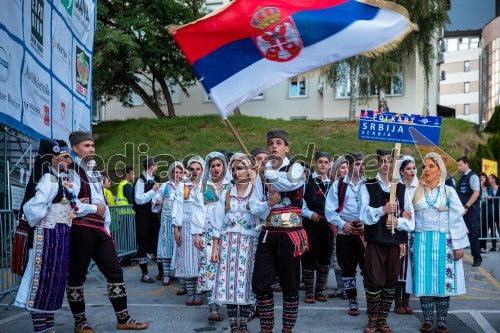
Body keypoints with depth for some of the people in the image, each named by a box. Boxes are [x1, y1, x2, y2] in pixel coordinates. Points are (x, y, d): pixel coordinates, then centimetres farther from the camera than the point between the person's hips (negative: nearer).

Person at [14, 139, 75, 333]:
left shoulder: (61, 179, 15)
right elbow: (35, 209, -23)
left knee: (55, 281, 14)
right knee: (43, 281, -1)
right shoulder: (49, 179, -14)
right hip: (48, 235, -10)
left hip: (61, 236, 10)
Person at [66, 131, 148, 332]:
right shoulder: (72, 172, -9)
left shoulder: (94, 172, 19)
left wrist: (107, 228, 17)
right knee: (76, 276, 4)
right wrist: (94, 208, -11)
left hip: (100, 229, 8)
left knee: (115, 272, 6)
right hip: (80, 229, -8)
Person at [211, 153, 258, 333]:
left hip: (249, 242, -2)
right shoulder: (226, 194, 10)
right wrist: (215, 247, 5)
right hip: (228, 242, 3)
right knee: (229, 281, 0)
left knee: (246, 280, -2)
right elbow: (218, 222, 10)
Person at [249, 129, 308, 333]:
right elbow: (254, 208, 4)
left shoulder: (296, 169, 0)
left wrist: (270, 173, -9)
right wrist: (268, 204, -16)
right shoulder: (262, 174, 11)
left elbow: (289, 183, -25)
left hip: (290, 235, -4)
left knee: (290, 284, 6)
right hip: (268, 234, 4)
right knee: (260, 284, 3)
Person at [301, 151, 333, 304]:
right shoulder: (307, 180, 0)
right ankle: (309, 292, 6)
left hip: (327, 223, 4)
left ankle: (319, 290, 19)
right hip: (311, 223, -4)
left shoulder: (332, 183, 12)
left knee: (325, 256, 7)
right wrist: (310, 214, -14)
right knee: (310, 256, -4)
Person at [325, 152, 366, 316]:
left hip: (365, 232, -1)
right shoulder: (339, 184, 3)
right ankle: (352, 302, 20)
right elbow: (330, 210, 1)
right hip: (345, 232, 1)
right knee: (348, 268, 8)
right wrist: (342, 224, -9)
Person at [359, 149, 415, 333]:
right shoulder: (368, 186, 2)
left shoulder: (401, 188, 10)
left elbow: (410, 219, 6)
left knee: (390, 282, 8)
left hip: (396, 241, 3)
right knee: (374, 281, -3)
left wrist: (398, 222, -14)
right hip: (375, 240, -3)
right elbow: (364, 214, -7)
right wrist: (382, 210, -22)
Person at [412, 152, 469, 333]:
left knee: (443, 280, 1)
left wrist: (458, 245, -5)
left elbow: (456, 218, 0)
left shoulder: (448, 191, 3)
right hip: (422, 241, 1)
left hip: (443, 241, -1)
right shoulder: (417, 191, 7)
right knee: (424, 281, 1)